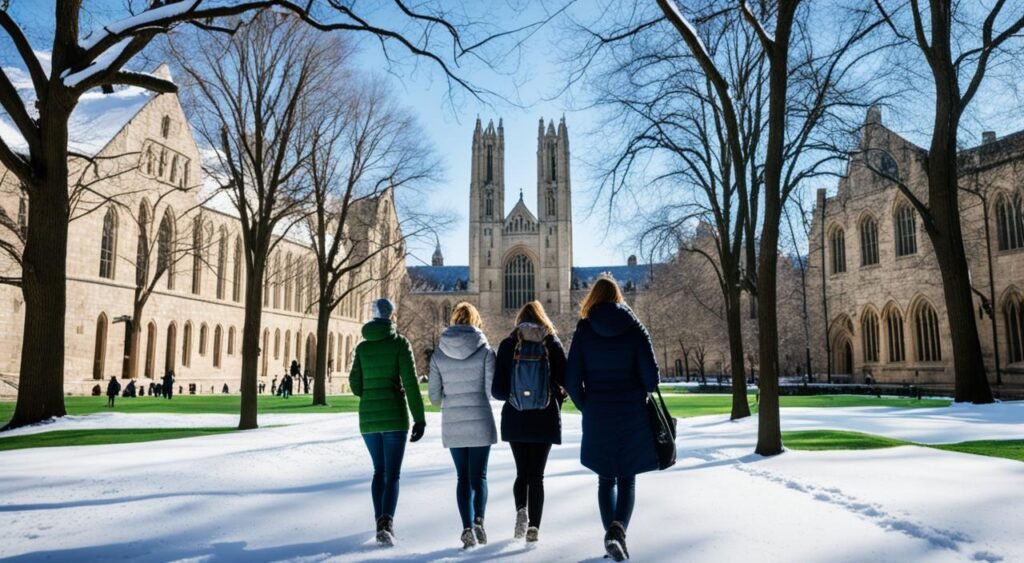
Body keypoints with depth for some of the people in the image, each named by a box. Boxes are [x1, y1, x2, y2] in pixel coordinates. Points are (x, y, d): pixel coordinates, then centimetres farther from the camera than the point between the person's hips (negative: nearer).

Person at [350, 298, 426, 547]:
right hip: (394, 417, -4)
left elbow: (356, 385, 6)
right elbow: (410, 383, -11)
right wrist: (419, 419, -9)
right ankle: (386, 523, -20)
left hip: (368, 418, 4)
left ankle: (380, 525, 17)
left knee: (379, 471, 18)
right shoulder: (400, 343, -5)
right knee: (392, 475, -1)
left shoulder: (362, 346, 8)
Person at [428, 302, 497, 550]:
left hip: (452, 423, 2)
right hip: (480, 421, -2)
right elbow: (492, 390, -8)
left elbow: (434, 396, 1)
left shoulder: (438, 353, 0)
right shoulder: (485, 349, -7)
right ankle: (478, 521, -11)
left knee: (463, 477, 12)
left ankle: (468, 529, 2)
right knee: (479, 476, 9)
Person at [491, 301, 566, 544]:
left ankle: (521, 510, -10)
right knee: (536, 475, 8)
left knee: (521, 472, 13)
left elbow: (497, 389, -4)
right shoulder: (552, 343, -2)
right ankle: (533, 527, 6)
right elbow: (566, 380, -5)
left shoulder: (507, 345, -1)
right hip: (545, 418, 0)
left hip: (515, 419, 0)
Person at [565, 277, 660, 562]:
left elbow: (572, 381, -5)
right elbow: (651, 378, -7)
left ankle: (612, 532, 6)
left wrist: (586, 407, 11)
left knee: (606, 479, 16)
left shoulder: (584, 330, -3)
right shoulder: (635, 329, -3)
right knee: (626, 479, 10)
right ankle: (618, 529, -10)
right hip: (632, 416, 0)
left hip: (597, 417, 1)